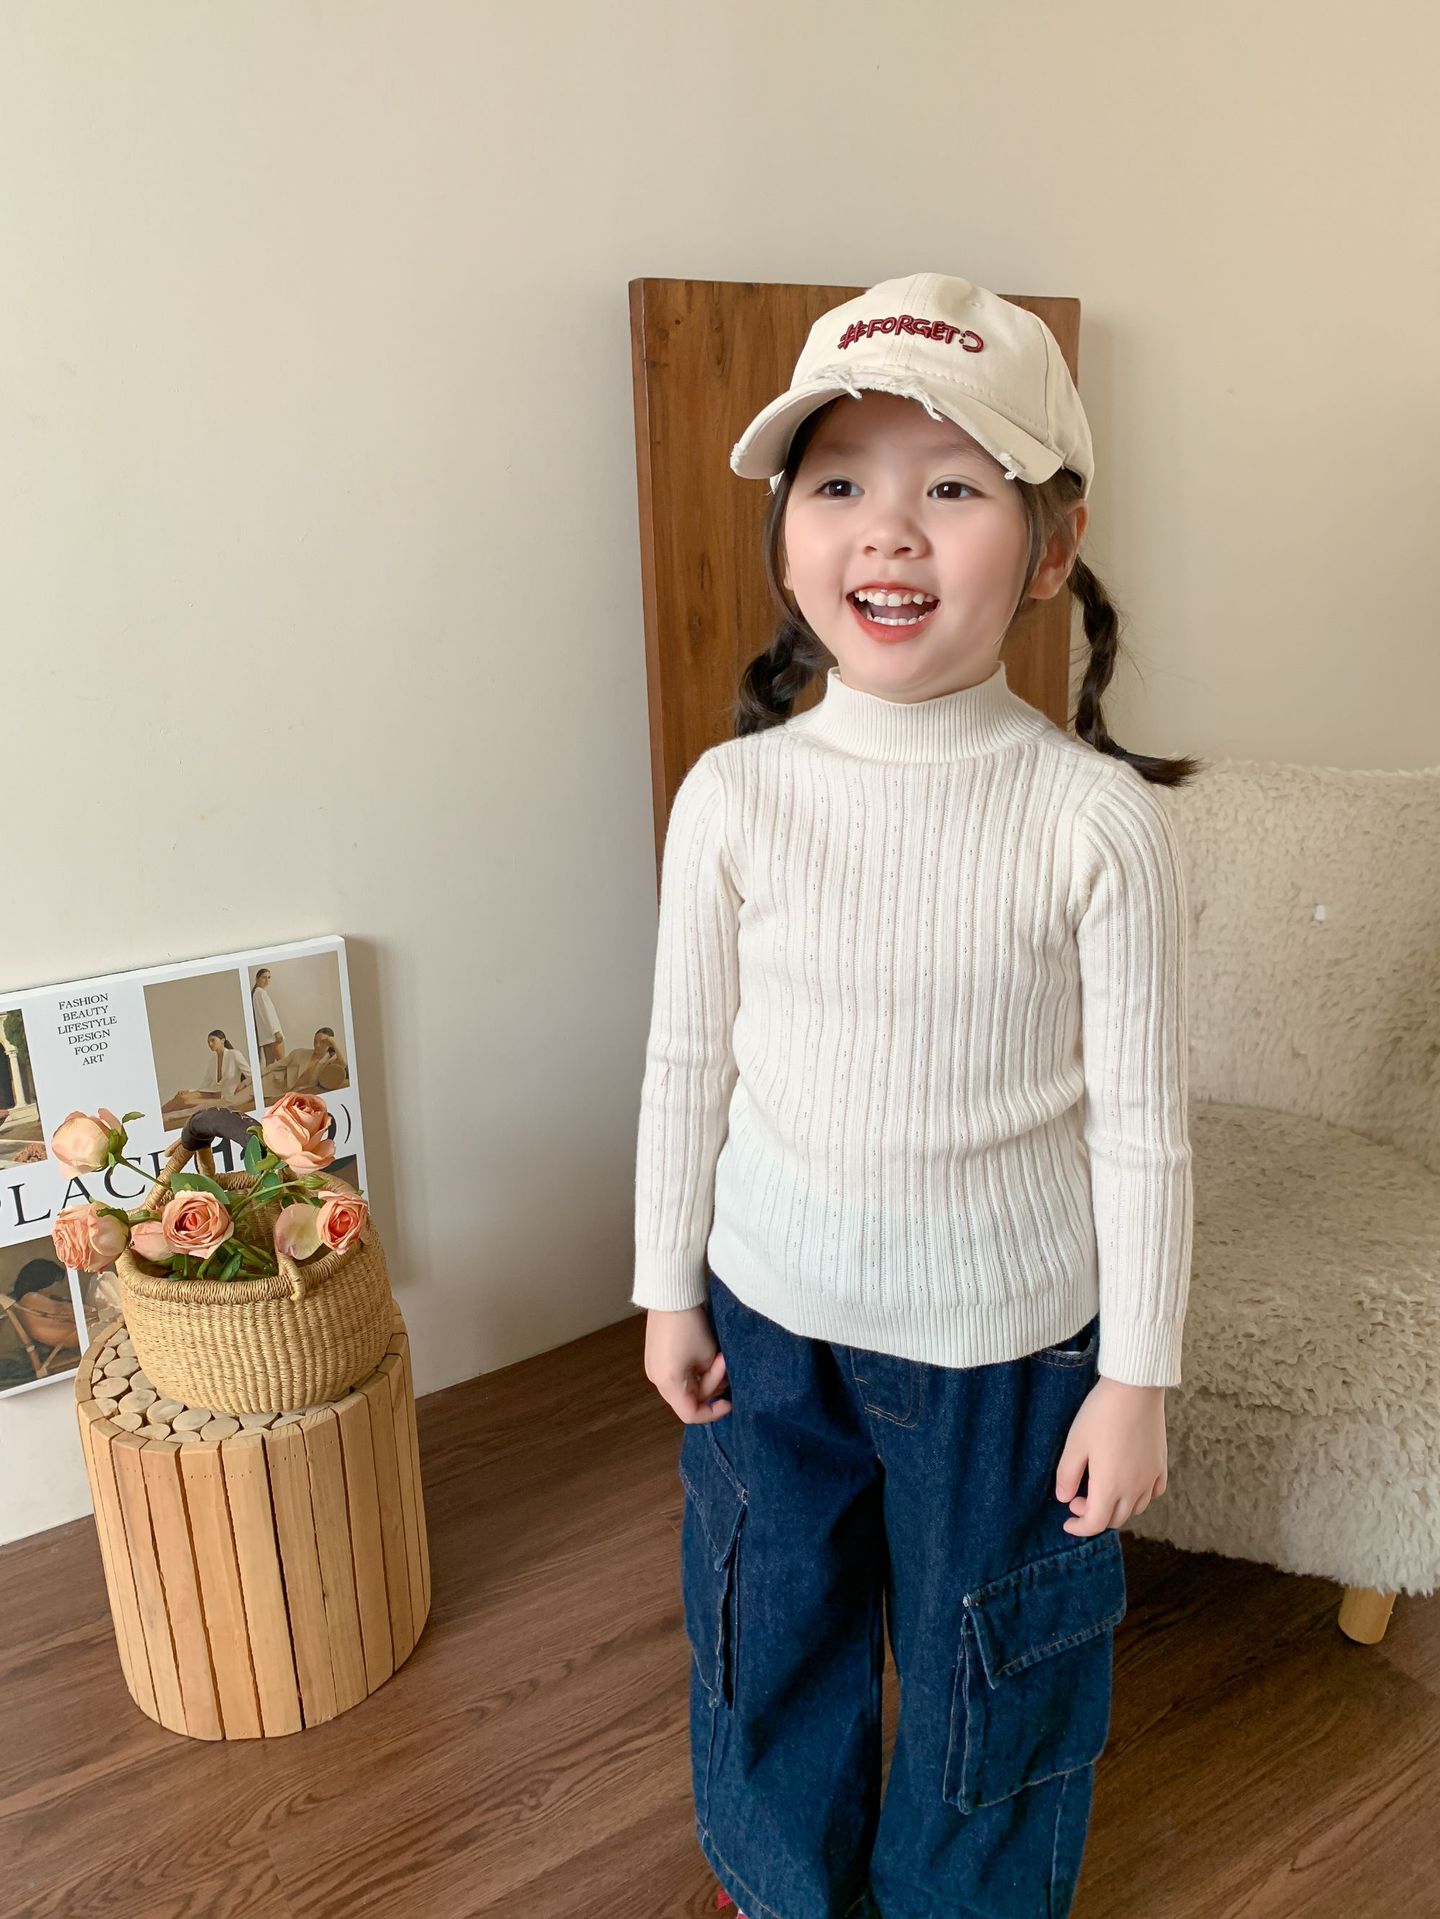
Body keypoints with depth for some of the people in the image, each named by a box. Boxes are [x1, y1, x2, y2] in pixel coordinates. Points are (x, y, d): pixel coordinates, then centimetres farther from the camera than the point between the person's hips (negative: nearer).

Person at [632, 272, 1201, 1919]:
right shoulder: (732, 795, -12)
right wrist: (669, 1289, 4)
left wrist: (1135, 1380, -6)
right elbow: (687, 1063, -2)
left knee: (991, 1668, 21)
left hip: (1005, 1333, -2)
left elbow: (1141, 1126, -11)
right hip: (770, 1306, 3)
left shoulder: (1100, 823, -18)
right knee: (768, 1633, 25)